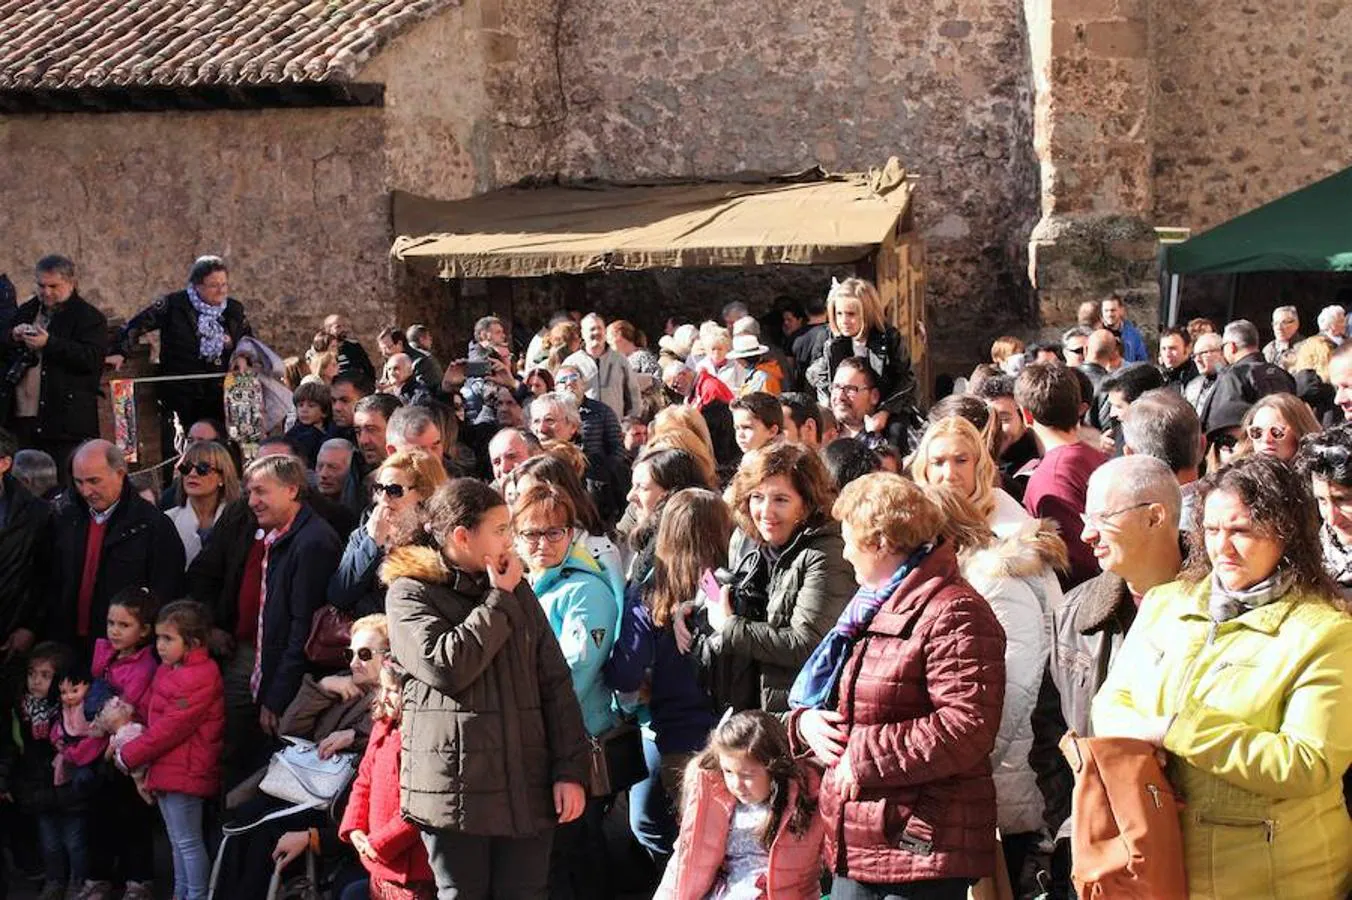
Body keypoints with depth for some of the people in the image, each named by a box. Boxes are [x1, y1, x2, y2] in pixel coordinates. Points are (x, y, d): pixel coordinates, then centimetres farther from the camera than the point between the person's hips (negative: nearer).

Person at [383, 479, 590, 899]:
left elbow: (555, 683, 9)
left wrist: (570, 770, 0)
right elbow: (445, 665, -19)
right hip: (455, 788, -4)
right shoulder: (410, 593, -2)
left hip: (527, 785, 4)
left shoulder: (517, 590, 12)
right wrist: (499, 600, -9)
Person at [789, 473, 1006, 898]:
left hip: (922, 850, -9)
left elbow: (966, 730, -24)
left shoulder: (953, 615, -14)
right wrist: (806, 720, 4)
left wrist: (864, 753, -19)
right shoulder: (867, 611, 19)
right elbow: (840, 700, 28)